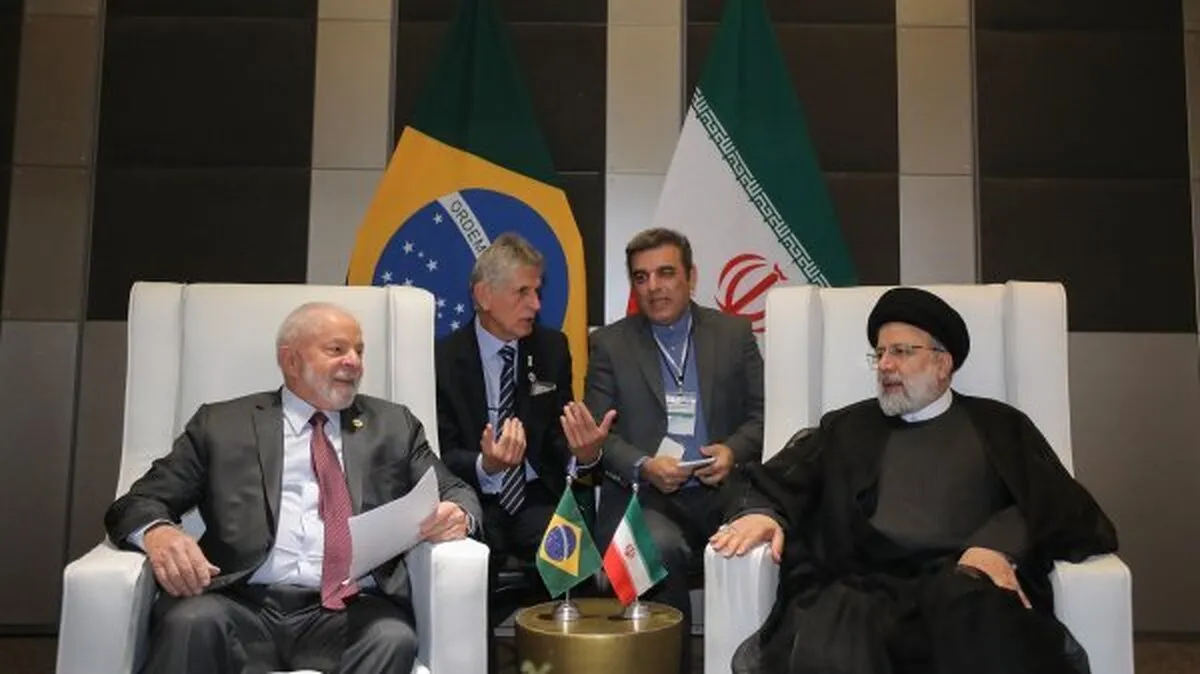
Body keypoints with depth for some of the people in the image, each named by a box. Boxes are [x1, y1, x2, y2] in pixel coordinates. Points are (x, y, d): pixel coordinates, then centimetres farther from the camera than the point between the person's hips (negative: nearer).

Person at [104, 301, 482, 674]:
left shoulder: (393, 425, 19)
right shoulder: (222, 424, 14)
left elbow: (456, 493, 16)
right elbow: (141, 501, 10)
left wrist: (457, 515, -10)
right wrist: (157, 533, -15)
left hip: (351, 610, 1)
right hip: (243, 605, 0)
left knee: (394, 639, -31)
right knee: (192, 621, -32)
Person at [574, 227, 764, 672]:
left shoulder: (734, 332, 12)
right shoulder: (610, 344, 8)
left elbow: (760, 414, 11)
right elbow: (598, 432, 3)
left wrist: (734, 451, -10)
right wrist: (643, 466, -15)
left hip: (721, 491, 2)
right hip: (644, 497, -1)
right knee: (661, 549, -33)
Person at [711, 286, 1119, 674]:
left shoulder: (1000, 426, 19)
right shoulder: (846, 428, 23)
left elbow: (1058, 504, 6)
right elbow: (778, 481, 14)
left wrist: (998, 546, -15)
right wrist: (761, 511, -11)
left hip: (965, 587, 1)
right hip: (866, 585, 0)